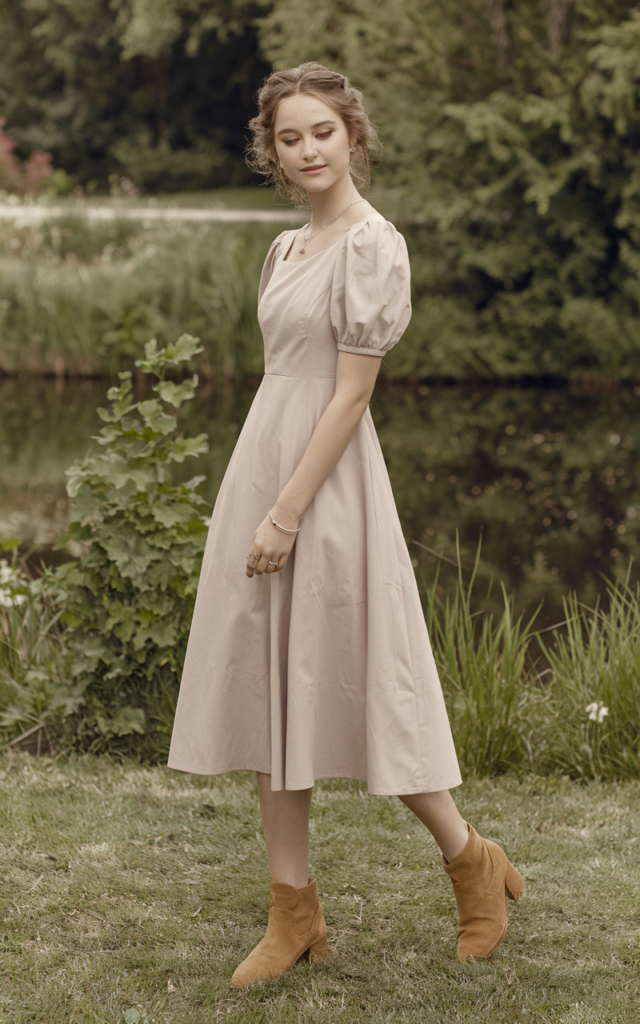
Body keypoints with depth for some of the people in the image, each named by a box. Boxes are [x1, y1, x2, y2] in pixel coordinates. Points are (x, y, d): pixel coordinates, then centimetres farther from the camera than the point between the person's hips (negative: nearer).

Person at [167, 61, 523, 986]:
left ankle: (472, 861, 21)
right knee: (266, 692, 8)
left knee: (358, 682, 0)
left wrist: (288, 513, -19)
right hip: (260, 463, 8)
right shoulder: (287, 249, 14)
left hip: (326, 479, -8)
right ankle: (296, 916, 16)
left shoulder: (372, 243, -11)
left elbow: (352, 393, -16)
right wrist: (260, 503, 17)